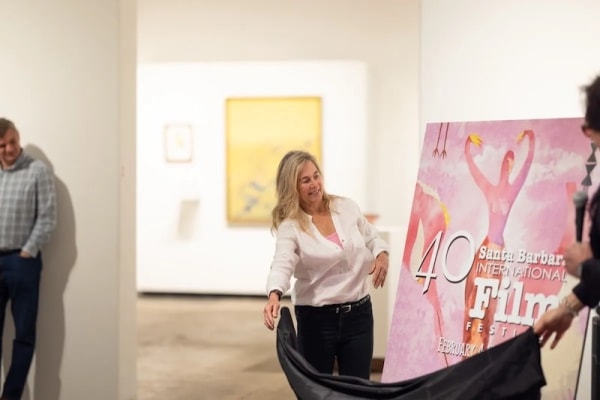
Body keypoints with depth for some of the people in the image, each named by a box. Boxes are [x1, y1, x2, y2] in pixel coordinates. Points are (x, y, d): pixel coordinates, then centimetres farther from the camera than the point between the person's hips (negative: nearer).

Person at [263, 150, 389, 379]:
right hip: (317, 318, -3)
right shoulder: (290, 226, -10)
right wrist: (274, 295, -46)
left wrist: (381, 256, -6)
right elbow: (282, 265, -26)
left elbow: (372, 239, 17)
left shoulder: (347, 208, 4)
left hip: (358, 313, 4)